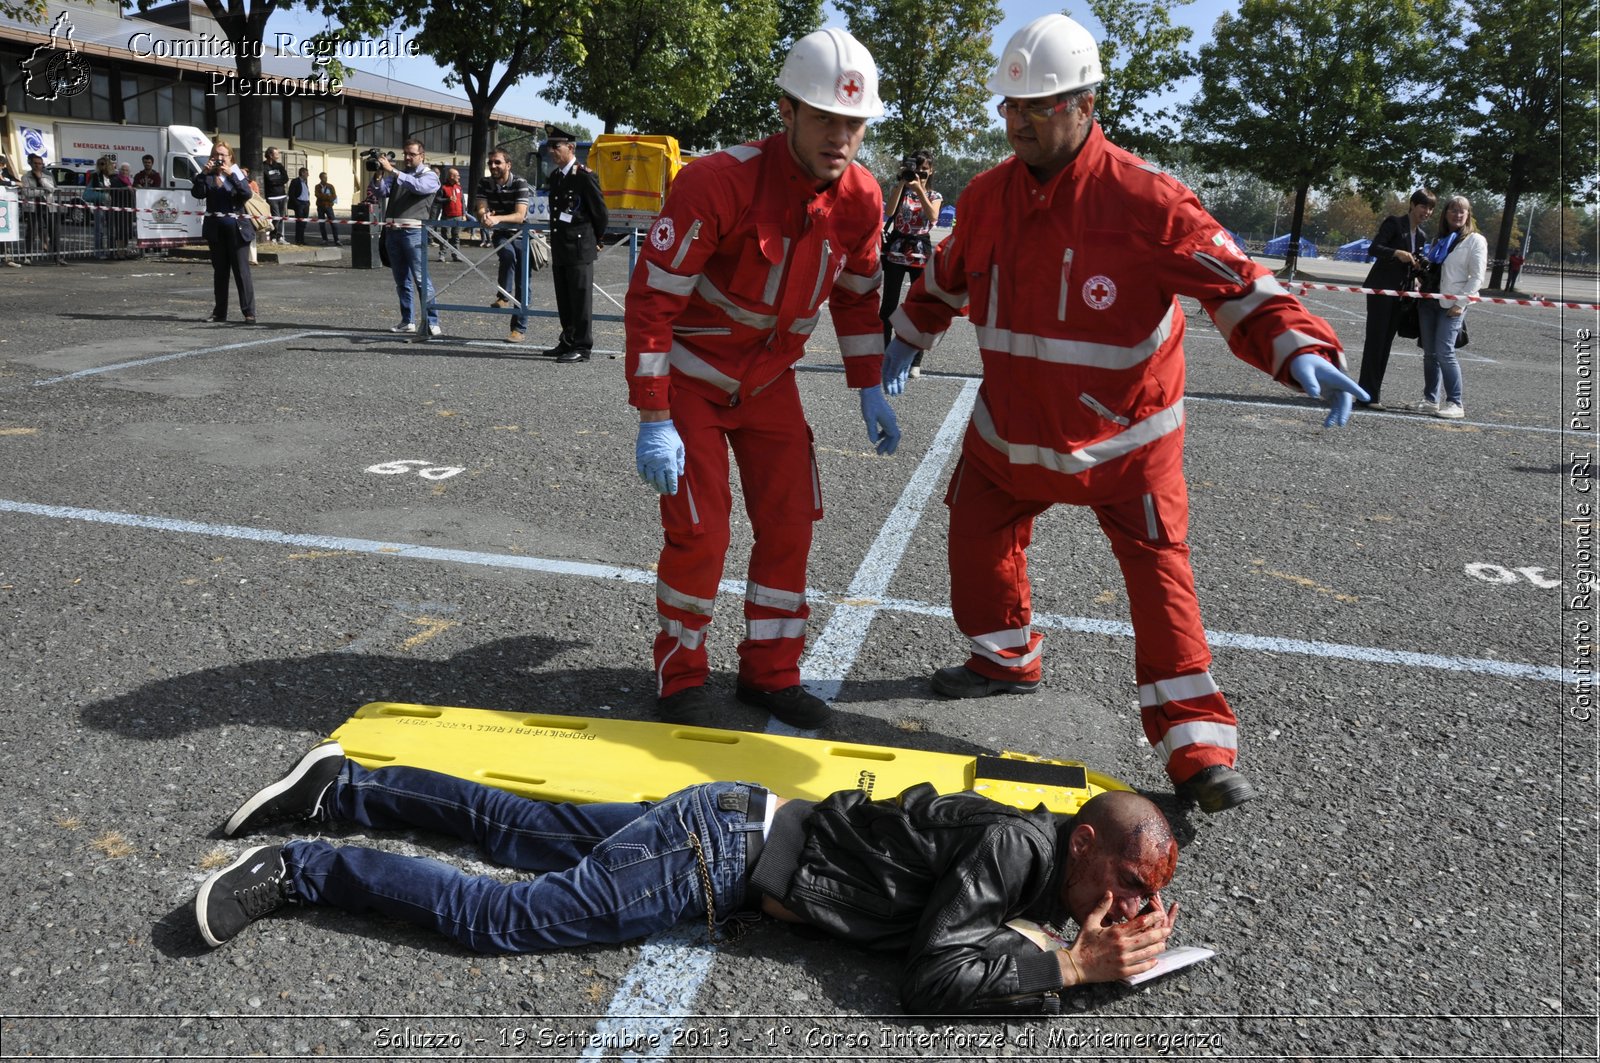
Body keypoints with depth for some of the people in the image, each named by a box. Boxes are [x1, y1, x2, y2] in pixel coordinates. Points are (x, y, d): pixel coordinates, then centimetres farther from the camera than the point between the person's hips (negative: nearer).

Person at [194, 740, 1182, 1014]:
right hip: (720, 852, -7)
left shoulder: (1038, 833, 4)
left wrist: (1137, 917, 9)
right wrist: (1073, 966, -19)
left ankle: (341, 787, 30)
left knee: (513, 826, 17)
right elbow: (931, 977, -27)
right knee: (498, 914, -6)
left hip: (744, 825, 7)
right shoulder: (1018, 845, -21)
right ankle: (297, 869, 6)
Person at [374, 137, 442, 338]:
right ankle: (407, 321, 12)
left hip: (413, 232, -6)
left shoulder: (429, 176, 4)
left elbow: (417, 186, -17)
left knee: (421, 278, -11)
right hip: (393, 230, 6)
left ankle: (432, 323, -11)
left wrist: (392, 170, -20)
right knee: (401, 280, 7)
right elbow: (382, 192, 12)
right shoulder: (398, 173, 21)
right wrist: (380, 174, -5)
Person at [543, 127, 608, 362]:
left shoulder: (585, 176, -11)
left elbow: (601, 212, -7)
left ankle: (582, 347, 0)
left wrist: (596, 241, 3)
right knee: (564, 300, 13)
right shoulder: (555, 176, 14)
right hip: (559, 249, 8)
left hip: (579, 249, -8)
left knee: (580, 300, -4)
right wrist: (555, 240, 20)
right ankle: (567, 342, 23)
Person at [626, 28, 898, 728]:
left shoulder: (861, 199, -9)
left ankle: (770, 672, 22)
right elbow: (651, 301, -25)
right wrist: (654, 423, -27)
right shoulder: (718, 183, -28)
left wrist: (869, 391, 6)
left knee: (790, 524, 5)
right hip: (692, 376, -5)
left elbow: (856, 295, 9)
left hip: (770, 381, 6)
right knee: (699, 531, -7)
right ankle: (680, 678, 15)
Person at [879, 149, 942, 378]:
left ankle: (915, 361, 6)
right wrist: (902, 181, -14)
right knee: (889, 305, -1)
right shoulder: (901, 190, 7)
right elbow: (890, 211, -14)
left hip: (921, 254, 1)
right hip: (896, 252, -1)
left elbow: (933, 216, -13)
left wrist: (919, 189, -17)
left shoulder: (934, 196, 9)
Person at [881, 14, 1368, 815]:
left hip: (1126, 437, -5)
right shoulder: (987, 196, -3)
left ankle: (1200, 752, 2)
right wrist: (907, 340, 16)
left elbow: (1233, 281, -22)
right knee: (977, 542, 15)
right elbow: (947, 277, 17)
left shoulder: (1144, 199, -20)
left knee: (1159, 571, -6)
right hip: (1011, 431, 5)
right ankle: (1007, 659, 42)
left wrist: (1300, 349, -37)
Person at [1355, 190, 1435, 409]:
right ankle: (1369, 394, -7)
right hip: (1381, 288, -7)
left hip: (1400, 292, 7)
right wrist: (1397, 253, -30)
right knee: (1375, 339, -8)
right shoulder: (1394, 223, -4)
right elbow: (1374, 249, -15)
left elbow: (1413, 266, 22)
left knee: (1386, 342, 6)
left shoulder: (1421, 236, 17)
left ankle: (1371, 391, 10)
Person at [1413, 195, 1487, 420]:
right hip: (1429, 301, 6)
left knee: (1444, 353, -13)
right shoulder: (1439, 239, 17)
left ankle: (1455, 403, -7)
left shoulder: (1475, 240, -2)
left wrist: (1460, 303, -15)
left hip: (1452, 305, -6)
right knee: (1429, 353, 6)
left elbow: (1477, 277, -9)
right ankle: (1430, 399, 13)